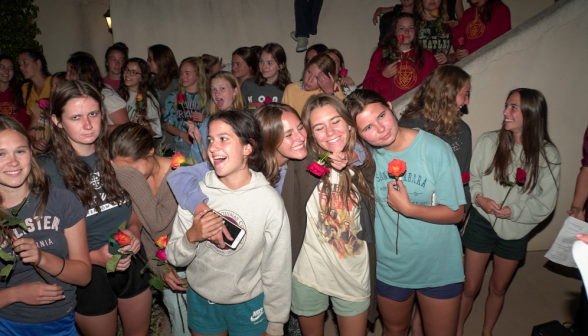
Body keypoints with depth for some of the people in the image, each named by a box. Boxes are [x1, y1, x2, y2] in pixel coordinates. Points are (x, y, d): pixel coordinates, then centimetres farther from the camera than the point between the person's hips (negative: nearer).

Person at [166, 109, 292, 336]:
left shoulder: (269, 201, -19)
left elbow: (277, 269, -10)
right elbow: (175, 258, -5)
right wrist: (191, 237, -26)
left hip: (249, 304, -2)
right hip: (200, 300, 3)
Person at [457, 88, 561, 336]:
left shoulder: (548, 155, -9)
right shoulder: (488, 141, -11)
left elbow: (546, 202, -6)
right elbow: (471, 177, -3)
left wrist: (513, 211, -17)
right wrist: (479, 198, -20)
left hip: (515, 230, 1)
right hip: (481, 223, -1)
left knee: (498, 288, 20)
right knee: (470, 288, 8)